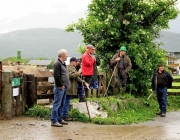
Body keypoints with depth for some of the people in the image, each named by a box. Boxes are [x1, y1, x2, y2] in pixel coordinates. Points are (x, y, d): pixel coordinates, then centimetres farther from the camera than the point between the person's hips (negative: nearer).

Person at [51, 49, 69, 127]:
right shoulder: (58, 64, -14)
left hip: (64, 87, 10)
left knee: (61, 104, 15)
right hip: (59, 88, -10)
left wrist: (65, 85, 13)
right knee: (57, 104, -7)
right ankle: (54, 121, -3)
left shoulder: (63, 63, 17)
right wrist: (61, 85, -16)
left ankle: (59, 119, 23)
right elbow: (56, 76, -21)